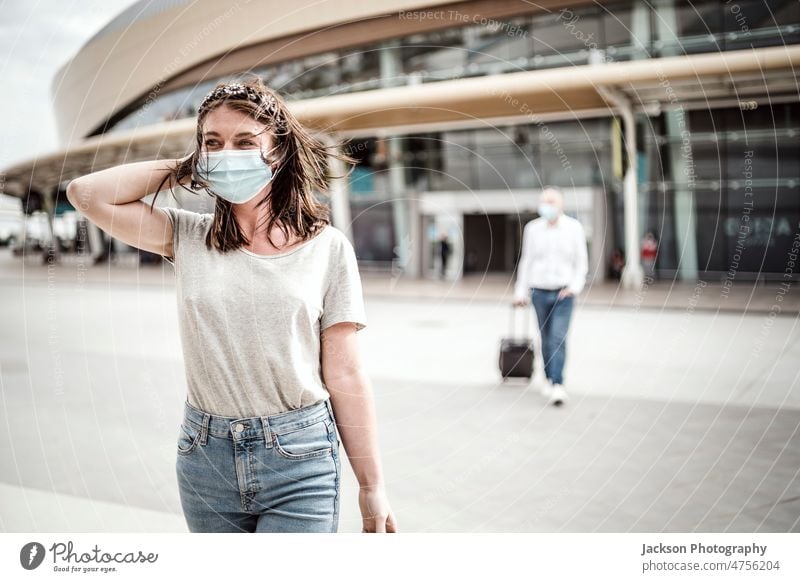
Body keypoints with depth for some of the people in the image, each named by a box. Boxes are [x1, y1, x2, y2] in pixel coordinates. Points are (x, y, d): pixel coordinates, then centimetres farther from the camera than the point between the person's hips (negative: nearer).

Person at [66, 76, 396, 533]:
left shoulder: (327, 247, -3)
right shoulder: (189, 238, 3)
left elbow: (346, 377, -3)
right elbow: (87, 193, -4)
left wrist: (372, 487, -2)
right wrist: (186, 168, 1)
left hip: (299, 460, -2)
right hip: (206, 456, 3)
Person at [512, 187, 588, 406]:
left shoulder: (574, 228, -2)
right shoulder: (532, 228, 1)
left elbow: (581, 262, 2)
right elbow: (526, 261, 8)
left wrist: (575, 286, -11)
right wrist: (520, 291, 7)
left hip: (563, 293, -2)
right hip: (539, 292, 2)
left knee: (558, 338, -13)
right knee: (546, 339, 11)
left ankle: (557, 385, -15)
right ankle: (548, 379, 26)